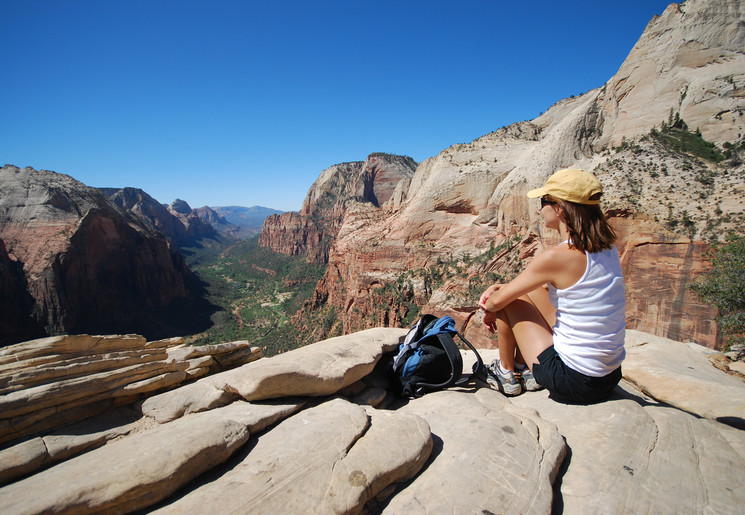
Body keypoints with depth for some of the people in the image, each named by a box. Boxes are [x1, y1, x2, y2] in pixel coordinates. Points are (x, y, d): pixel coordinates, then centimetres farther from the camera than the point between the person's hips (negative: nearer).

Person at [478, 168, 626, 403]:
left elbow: (497, 301, -12)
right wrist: (501, 286, 9)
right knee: (529, 291, 15)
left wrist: (489, 308, 11)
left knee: (506, 300, 2)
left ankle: (506, 374, 21)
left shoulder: (557, 256, -23)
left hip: (573, 381, -8)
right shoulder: (607, 247, 2)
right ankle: (524, 367, 27)